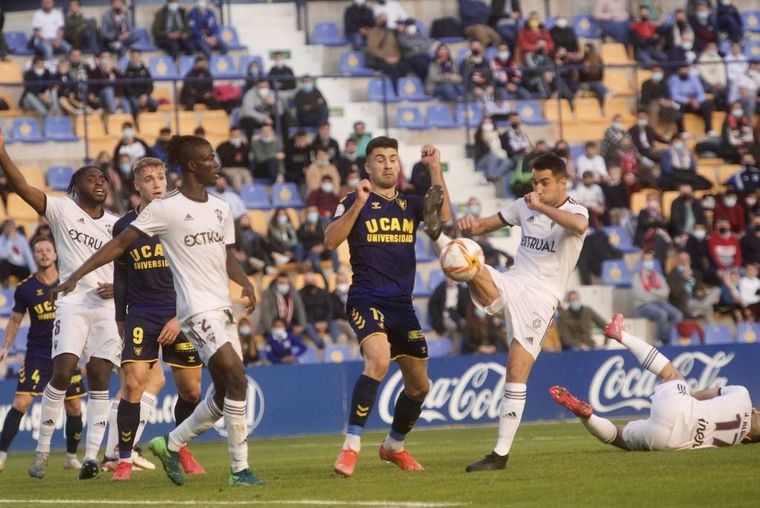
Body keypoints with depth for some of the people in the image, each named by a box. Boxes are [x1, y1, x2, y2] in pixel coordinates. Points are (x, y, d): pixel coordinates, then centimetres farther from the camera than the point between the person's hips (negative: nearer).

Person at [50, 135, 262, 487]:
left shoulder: (220, 208, 13)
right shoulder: (165, 208, -7)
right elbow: (121, 243, -5)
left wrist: (245, 283, 0)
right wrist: (76, 275, -10)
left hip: (223, 308, 8)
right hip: (197, 310, -8)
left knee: (224, 392, 7)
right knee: (237, 378, -20)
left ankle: (171, 445, 27)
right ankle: (239, 469, -15)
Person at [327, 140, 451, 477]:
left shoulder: (410, 204, 13)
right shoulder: (355, 202, 0)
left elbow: (443, 219, -5)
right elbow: (331, 241, -13)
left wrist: (435, 171, -8)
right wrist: (358, 204, -22)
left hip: (402, 304, 6)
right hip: (366, 299, -6)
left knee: (419, 386, 11)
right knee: (378, 360, -32)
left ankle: (394, 447, 36)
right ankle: (351, 447, -30)